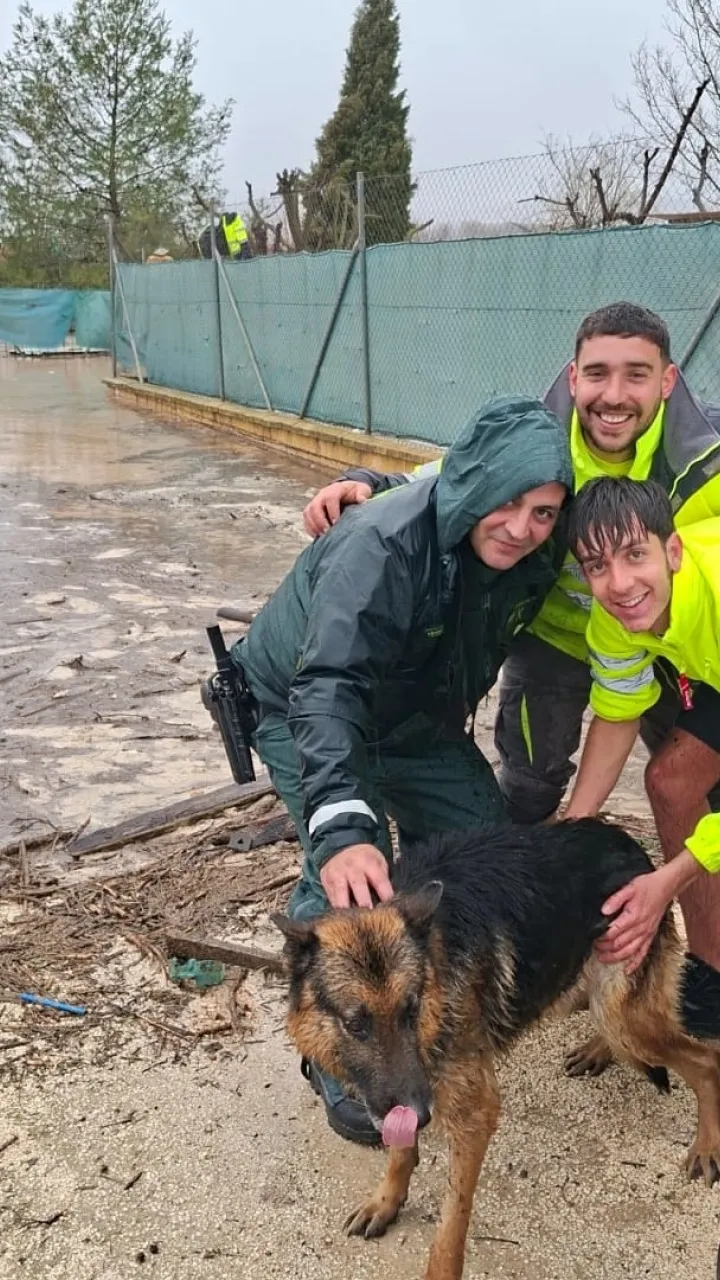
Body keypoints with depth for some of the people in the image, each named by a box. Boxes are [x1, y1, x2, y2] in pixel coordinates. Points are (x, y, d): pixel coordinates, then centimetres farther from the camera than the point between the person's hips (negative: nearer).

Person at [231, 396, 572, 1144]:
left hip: (415, 712, 7)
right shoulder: (383, 546, -39)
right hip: (301, 704, -7)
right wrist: (340, 822, -62)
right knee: (350, 875, -22)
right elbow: (328, 689, -49)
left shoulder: (535, 552, -16)